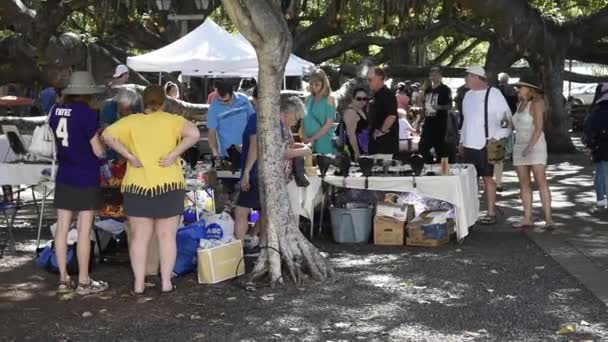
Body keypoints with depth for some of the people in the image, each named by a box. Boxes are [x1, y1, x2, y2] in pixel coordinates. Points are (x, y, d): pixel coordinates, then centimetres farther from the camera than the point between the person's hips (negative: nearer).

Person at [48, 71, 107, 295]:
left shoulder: (56, 111, 4)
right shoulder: (86, 113, -15)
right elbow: (98, 151, -12)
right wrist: (100, 138, 6)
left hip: (63, 177, 7)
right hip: (86, 179, -6)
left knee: (62, 228, 10)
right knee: (84, 230, 1)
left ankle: (63, 278, 18)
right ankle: (83, 282, 8)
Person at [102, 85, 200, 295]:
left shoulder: (131, 121, 2)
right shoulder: (171, 120, -2)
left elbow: (108, 135, -8)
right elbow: (194, 134, -18)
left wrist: (128, 156, -7)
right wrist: (173, 154, -14)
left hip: (137, 186, 1)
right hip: (168, 185, -1)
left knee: (139, 237, 8)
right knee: (167, 236, 8)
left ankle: (139, 284, 11)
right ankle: (166, 283, 11)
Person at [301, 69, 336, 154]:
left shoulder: (329, 99, -3)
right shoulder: (308, 99, 10)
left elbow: (329, 124, -9)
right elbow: (303, 119, 11)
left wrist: (312, 138, -12)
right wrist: (304, 137, -6)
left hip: (324, 143, -4)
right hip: (308, 144, 4)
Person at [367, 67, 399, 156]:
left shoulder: (387, 95, -13)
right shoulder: (376, 95, 16)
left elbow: (392, 116, -24)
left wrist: (382, 131, -18)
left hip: (386, 139, -10)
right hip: (376, 139, 10)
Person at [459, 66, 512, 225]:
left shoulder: (493, 94, -8)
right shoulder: (468, 95, 14)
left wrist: (497, 137, -16)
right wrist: (462, 141, 18)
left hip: (485, 145, -6)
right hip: (469, 145, 6)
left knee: (487, 178, -1)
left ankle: (491, 214, 5)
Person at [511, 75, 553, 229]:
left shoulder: (536, 103, -10)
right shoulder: (520, 104, 13)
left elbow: (539, 127, -17)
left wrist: (530, 146, -24)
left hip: (535, 145, -8)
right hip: (519, 147, 8)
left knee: (541, 182, -12)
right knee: (524, 184, 4)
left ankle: (548, 218, -13)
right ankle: (527, 219, 5)